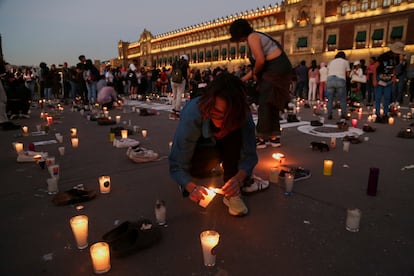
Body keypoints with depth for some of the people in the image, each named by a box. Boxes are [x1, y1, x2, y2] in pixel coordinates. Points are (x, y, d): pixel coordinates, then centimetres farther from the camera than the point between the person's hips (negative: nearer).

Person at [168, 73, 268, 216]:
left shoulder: (243, 115, -29)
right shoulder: (191, 115, -36)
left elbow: (249, 156, -25)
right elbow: (177, 165, -31)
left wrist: (239, 178, -46)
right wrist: (192, 187, -49)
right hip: (197, 154, -3)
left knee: (234, 133, -30)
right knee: (212, 155, -38)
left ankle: (232, 193, -20)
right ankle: (193, 179, -7)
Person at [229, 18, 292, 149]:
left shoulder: (252, 37, -8)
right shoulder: (255, 37, 21)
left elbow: (260, 60, -21)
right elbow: (257, 64, 21)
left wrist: (255, 74, -2)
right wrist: (242, 80, 22)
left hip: (276, 69, -10)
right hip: (280, 68, 10)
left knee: (264, 104, -4)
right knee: (272, 104, 13)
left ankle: (261, 138, 2)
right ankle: (274, 137, 19)